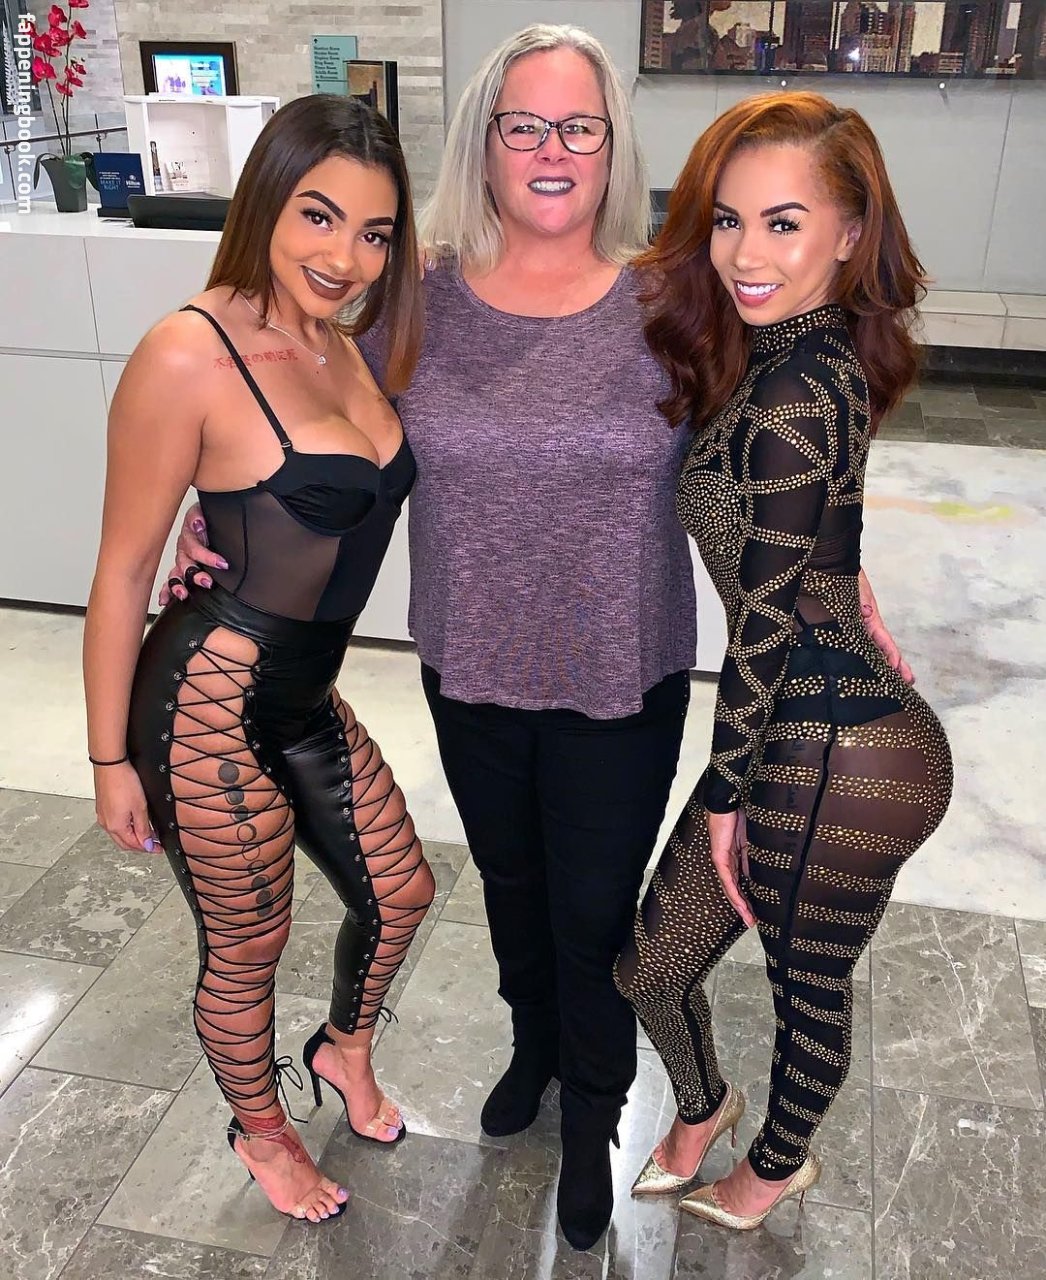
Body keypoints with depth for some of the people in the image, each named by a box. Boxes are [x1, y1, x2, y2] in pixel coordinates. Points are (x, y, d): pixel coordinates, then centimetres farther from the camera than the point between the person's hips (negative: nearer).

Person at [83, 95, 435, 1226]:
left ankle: (345, 1053, 53)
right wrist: (110, 761, -10)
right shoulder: (189, 354, -19)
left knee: (399, 890, 21)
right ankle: (261, 1131, 45)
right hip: (211, 707, -8)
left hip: (307, 699, 8)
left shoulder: (337, 348, 5)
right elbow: (123, 569, -15)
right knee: (249, 951, 13)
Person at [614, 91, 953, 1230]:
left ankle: (776, 1166, 49)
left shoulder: (790, 395, -23)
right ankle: (703, 1108, 51)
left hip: (834, 760, -9)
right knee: (654, 961, 20)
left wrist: (725, 792, -8)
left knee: (809, 988, 19)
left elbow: (767, 618, -18)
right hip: (815, 739, 9)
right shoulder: (815, 354, 5)